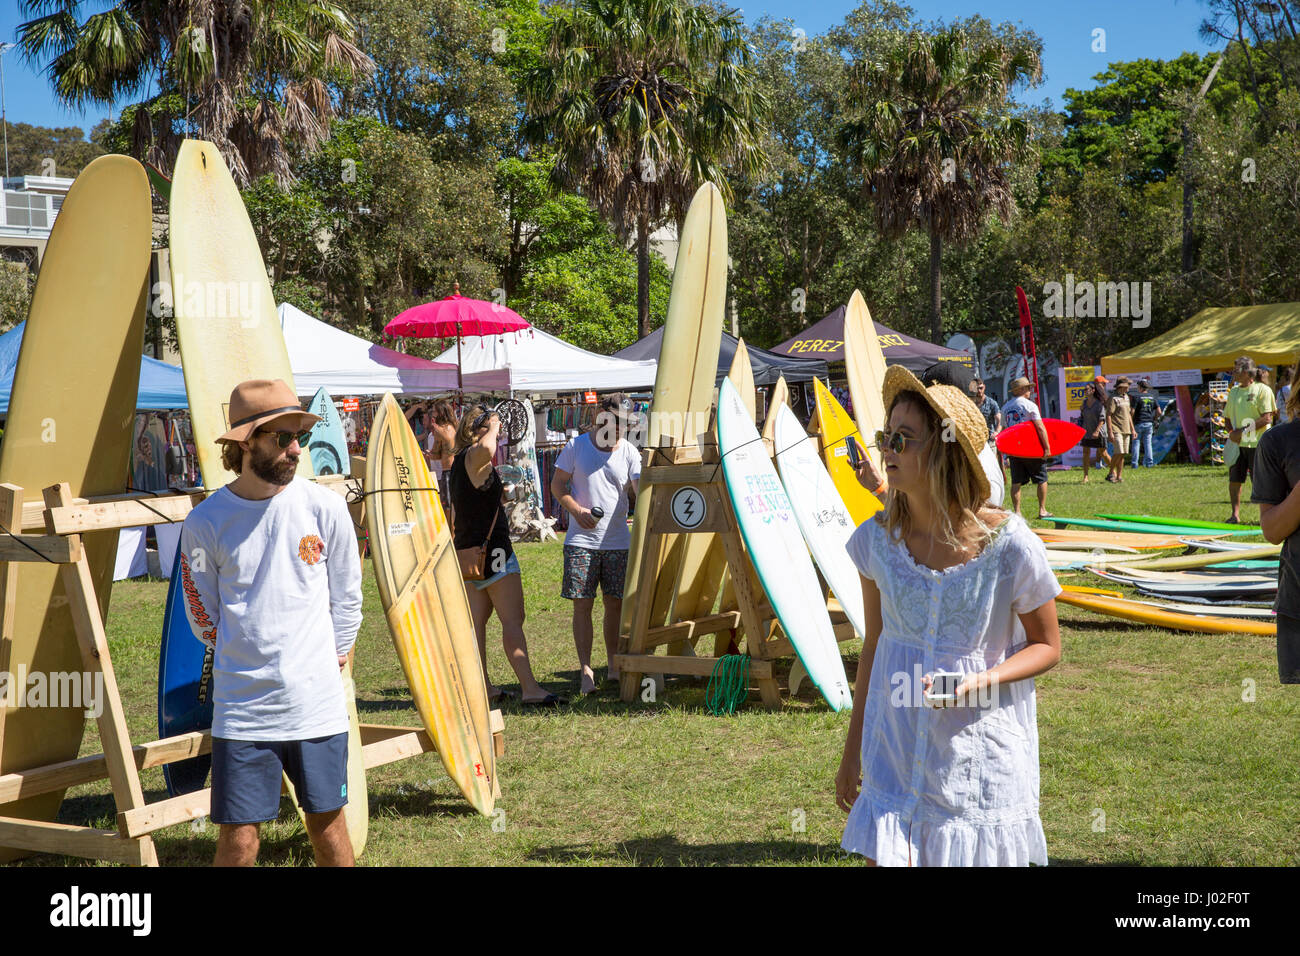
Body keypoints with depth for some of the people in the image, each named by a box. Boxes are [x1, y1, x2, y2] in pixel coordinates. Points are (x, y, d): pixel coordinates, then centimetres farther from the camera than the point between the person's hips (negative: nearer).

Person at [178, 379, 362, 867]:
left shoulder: (324, 508, -2)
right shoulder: (204, 523, -5)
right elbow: (204, 617, 6)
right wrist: (251, 661, 11)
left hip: (318, 702, 1)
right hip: (242, 707, -1)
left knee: (327, 821, 10)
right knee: (237, 838, 1)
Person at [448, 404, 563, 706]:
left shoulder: (459, 462, 16)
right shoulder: (473, 457, -15)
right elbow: (486, 448, -41)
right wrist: (493, 428, -21)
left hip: (468, 549, 10)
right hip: (491, 548, -10)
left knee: (478, 619, 11)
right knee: (513, 620, -12)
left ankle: (482, 686, 15)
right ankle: (530, 689, -17)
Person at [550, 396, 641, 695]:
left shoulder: (629, 452, 3)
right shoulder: (576, 447, 0)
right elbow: (557, 485, 4)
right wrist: (577, 510, -12)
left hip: (618, 541, 2)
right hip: (581, 539, -2)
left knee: (615, 603, 7)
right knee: (582, 604, -4)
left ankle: (613, 665, 20)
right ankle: (585, 670, 0)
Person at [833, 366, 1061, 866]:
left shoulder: (1010, 545, -16)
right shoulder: (877, 539, -5)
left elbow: (1046, 646, -3)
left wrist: (977, 683, -22)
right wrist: (853, 749, 12)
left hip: (981, 752, -2)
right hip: (897, 746, 3)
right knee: (886, 856, 1)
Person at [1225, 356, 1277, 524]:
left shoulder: (1262, 389, -6)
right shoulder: (1233, 391, 14)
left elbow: (1267, 418, -12)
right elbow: (1228, 418, 20)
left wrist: (1243, 431, -18)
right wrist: (1232, 432, -2)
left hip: (1256, 443, -6)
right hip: (1237, 444, 6)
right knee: (1234, 479, 3)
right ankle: (1235, 514, 12)